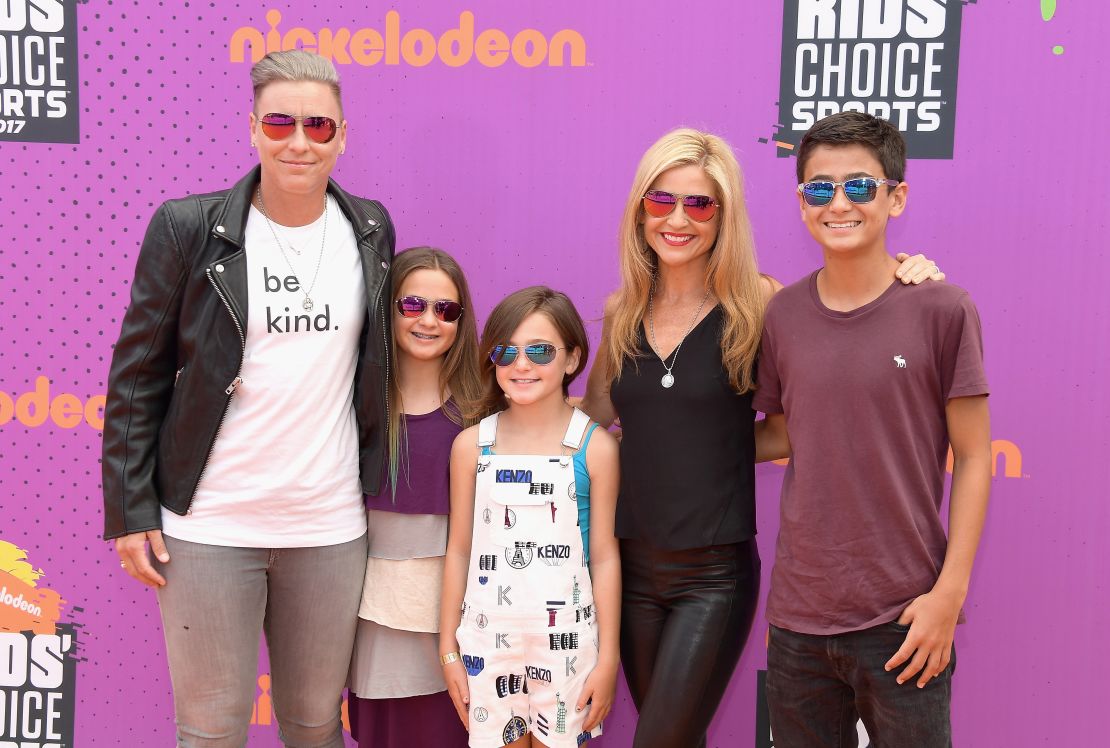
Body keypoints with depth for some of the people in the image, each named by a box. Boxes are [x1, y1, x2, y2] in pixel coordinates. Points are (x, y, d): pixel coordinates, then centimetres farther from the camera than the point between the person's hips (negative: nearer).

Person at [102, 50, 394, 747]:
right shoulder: (187, 229, -6)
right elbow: (138, 377, -2)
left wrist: (379, 490, 13)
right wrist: (131, 511, -6)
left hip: (331, 526, 3)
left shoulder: (371, 229, 5)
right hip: (210, 526, -2)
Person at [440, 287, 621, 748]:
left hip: (566, 641, -1)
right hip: (487, 638, 2)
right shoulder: (472, 445, 1)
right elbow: (459, 550, 5)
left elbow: (605, 555, -2)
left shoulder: (595, 446, -5)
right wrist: (448, 650, 6)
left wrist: (608, 658, -1)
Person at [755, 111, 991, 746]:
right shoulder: (782, 315, 2)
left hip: (904, 621, -3)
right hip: (799, 618, 3)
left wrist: (949, 593, -8)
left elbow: (973, 457, -5)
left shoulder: (941, 309, -7)